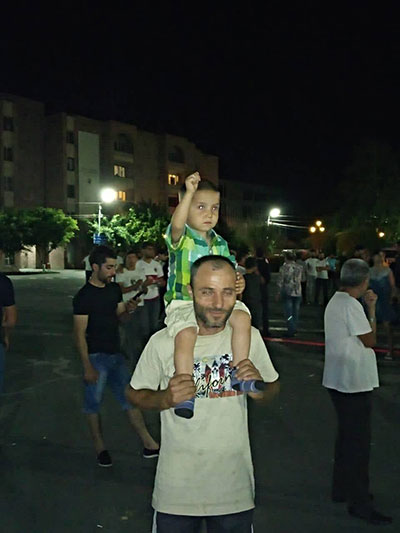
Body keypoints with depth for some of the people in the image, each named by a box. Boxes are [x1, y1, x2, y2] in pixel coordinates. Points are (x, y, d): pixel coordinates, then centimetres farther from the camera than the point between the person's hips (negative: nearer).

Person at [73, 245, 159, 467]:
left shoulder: (114, 288, 7)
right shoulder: (84, 296, -14)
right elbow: (79, 334, -14)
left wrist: (128, 310, -7)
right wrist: (87, 367, -17)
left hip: (115, 353, 7)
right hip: (96, 357, -7)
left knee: (130, 397, 9)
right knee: (94, 402, 7)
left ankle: (148, 443, 16)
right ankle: (100, 448, 23)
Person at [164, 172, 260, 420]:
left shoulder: (220, 243, 13)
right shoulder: (180, 237, -4)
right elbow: (177, 224, -29)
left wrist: (238, 282, -6)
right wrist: (189, 192, -35)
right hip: (183, 303, -5)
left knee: (242, 317, -18)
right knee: (186, 334, -32)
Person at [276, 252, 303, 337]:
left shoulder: (284, 267, -7)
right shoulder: (299, 267, 4)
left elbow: (280, 281, -5)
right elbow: (300, 280, 12)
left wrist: (278, 292, 2)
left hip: (287, 292, -4)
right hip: (297, 292, 4)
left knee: (288, 312, 0)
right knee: (295, 312, 13)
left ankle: (291, 331, -1)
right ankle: (294, 329, 19)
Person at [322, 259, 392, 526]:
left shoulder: (335, 301, 10)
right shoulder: (351, 305, -19)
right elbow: (370, 341, -13)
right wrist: (372, 309, -9)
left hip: (338, 379, 10)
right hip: (355, 381, -10)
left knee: (347, 435, 20)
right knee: (359, 441, -2)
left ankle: (343, 489, 31)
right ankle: (360, 503, 7)